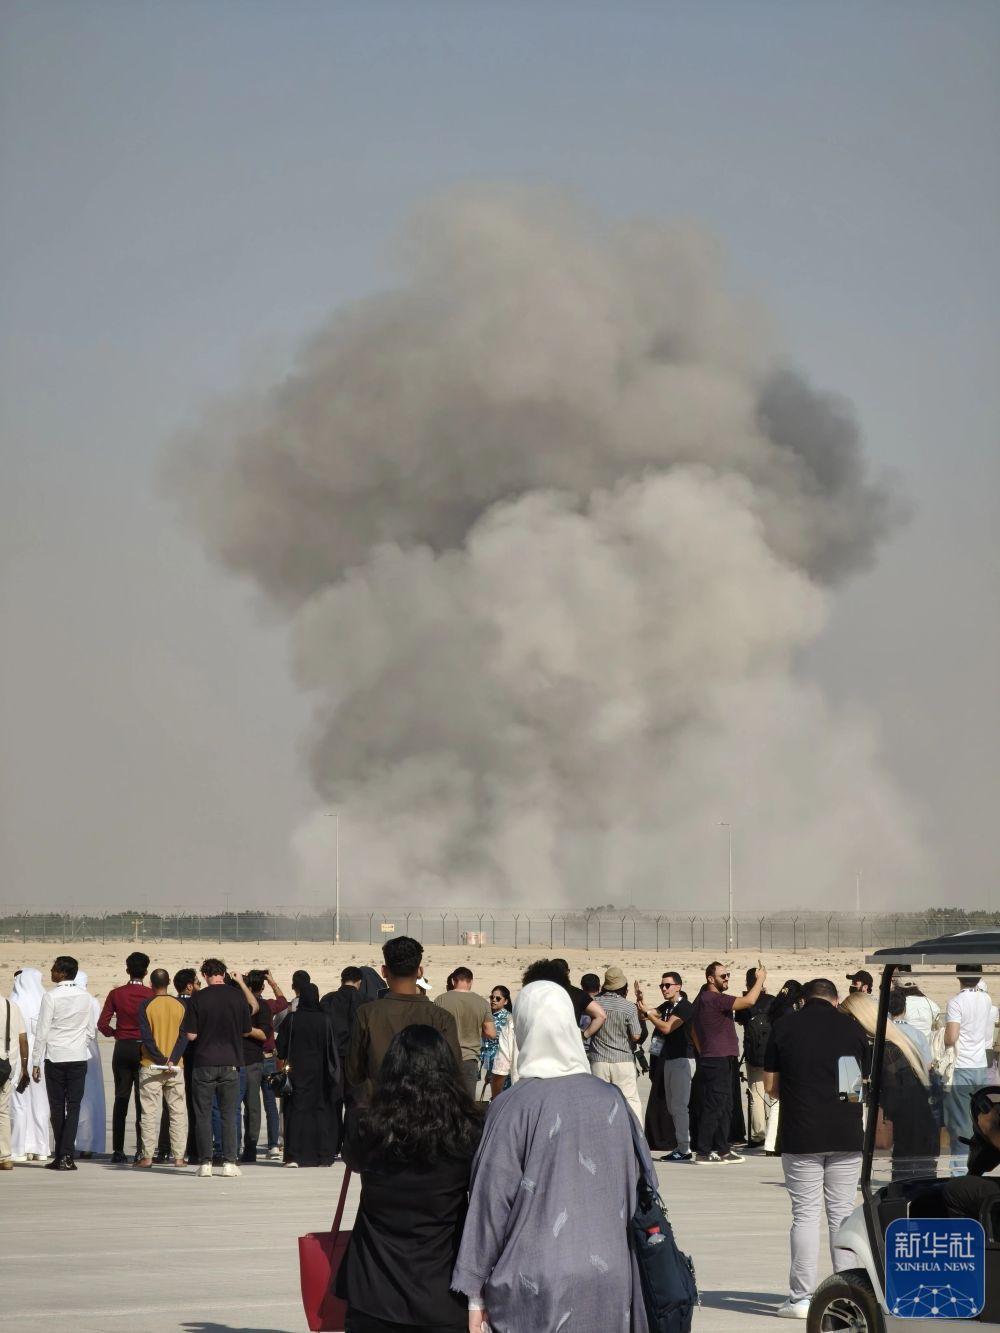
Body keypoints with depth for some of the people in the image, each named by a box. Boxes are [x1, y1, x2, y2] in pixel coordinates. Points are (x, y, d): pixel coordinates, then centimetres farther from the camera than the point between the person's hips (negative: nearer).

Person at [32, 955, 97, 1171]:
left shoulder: (51, 997, -9)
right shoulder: (85, 997, 2)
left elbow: (42, 1032, -8)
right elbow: (90, 1032, 6)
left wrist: (36, 1062, -4)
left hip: (55, 1058, -2)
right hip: (78, 1058, 2)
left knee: (57, 1107, 5)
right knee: (74, 1106, 2)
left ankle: (60, 1156, 8)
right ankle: (66, 1156, -8)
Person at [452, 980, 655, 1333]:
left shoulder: (512, 1107, -10)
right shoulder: (609, 1099, 3)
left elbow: (492, 1200, -8)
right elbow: (637, 1183, 10)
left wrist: (474, 1291, -2)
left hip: (533, 1286, -4)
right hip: (609, 1282, 4)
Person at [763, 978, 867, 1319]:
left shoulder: (784, 1027, -1)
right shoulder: (852, 1027, 3)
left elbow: (771, 1086, 3)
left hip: (800, 1137, -1)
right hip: (846, 1136, 2)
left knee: (805, 1214, 1)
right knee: (842, 1214, 8)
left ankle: (801, 1298, -1)